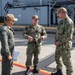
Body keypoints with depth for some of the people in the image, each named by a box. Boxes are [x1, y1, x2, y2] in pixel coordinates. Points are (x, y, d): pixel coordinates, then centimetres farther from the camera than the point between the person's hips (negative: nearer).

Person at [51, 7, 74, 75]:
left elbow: (67, 35, -23)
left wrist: (59, 42, -16)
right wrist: (56, 41, 4)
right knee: (57, 58, 19)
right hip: (59, 44, 9)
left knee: (66, 61, -2)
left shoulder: (69, 22, -17)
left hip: (65, 45, -9)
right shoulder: (61, 21, 12)